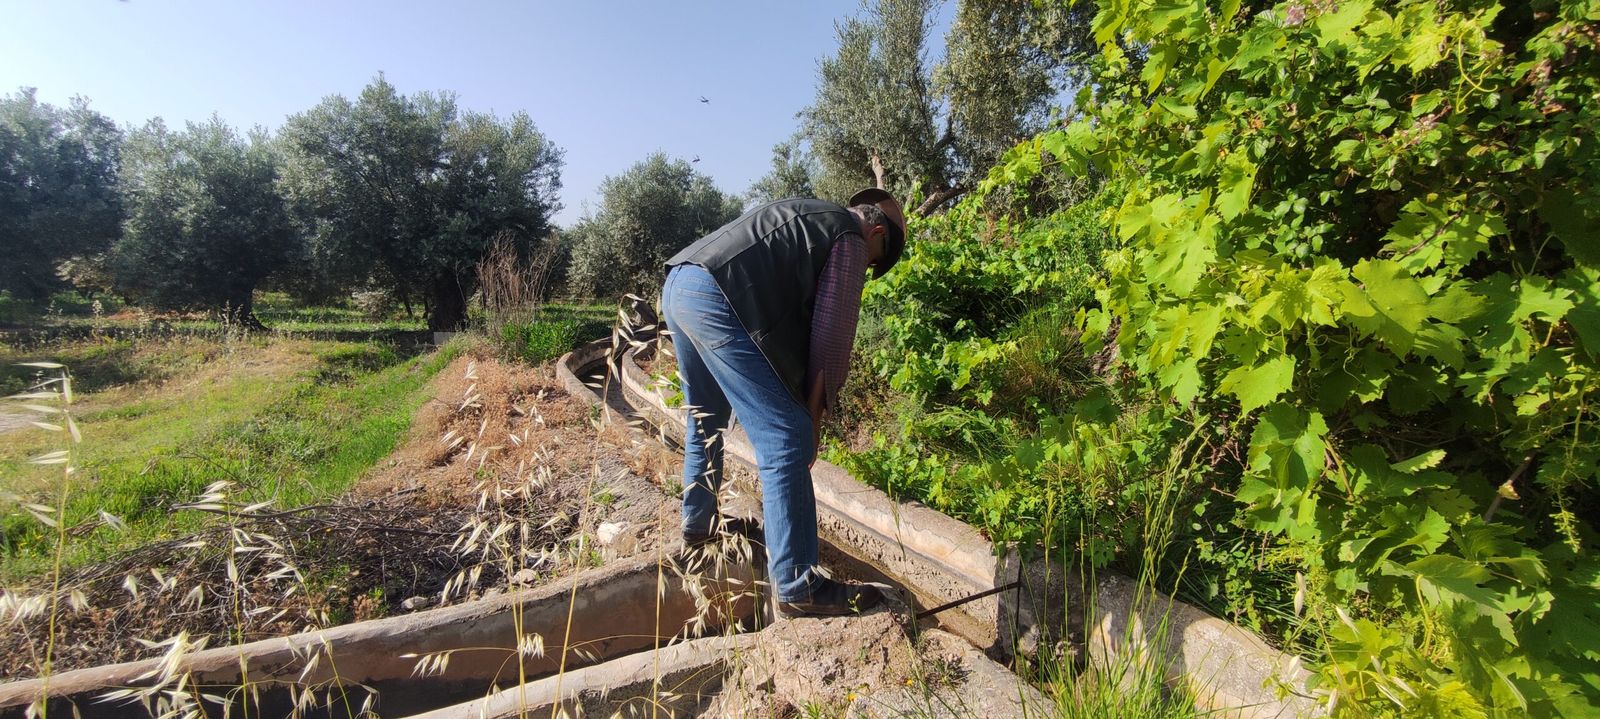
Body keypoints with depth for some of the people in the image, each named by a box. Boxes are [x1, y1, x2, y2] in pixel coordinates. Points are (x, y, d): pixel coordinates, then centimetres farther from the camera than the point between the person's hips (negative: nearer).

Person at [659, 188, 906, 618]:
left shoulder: (807, 216, 31)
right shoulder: (849, 240, 5)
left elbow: (794, 314, 30)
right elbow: (831, 339, -1)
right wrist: (814, 415, 9)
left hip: (676, 286, 11)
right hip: (715, 299, -10)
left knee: (706, 422, 26)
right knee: (786, 442, -7)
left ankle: (698, 524, 43)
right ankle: (797, 588, -1)